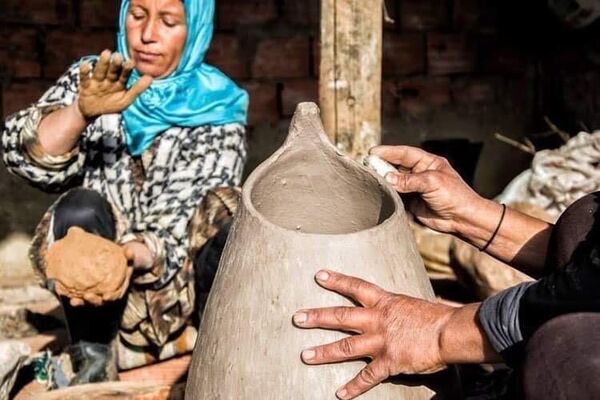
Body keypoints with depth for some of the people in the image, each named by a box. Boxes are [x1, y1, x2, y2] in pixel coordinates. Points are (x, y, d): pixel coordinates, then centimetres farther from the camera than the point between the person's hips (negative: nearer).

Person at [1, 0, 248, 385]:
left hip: (181, 277, -1)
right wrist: (81, 113, -35)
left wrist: (135, 255, -37)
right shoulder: (94, 79, 1)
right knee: (81, 209, -29)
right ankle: (92, 359, -14)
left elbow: (187, 214, -16)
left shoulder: (218, 110, -6)